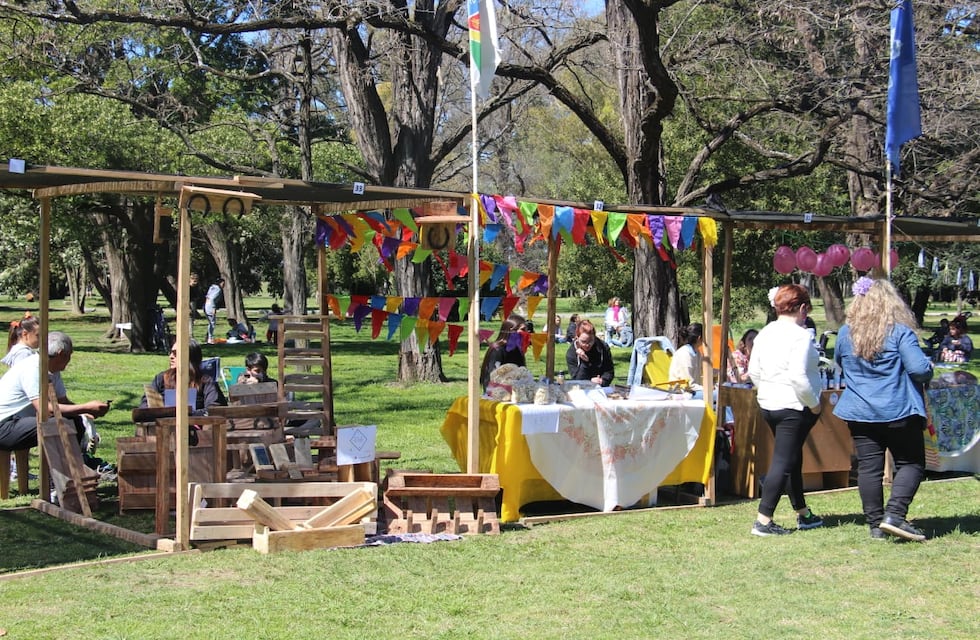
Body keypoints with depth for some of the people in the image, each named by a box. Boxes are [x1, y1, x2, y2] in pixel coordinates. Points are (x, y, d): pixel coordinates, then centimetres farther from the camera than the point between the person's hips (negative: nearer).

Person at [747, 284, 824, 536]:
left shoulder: (764, 334, 7)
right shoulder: (800, 336, -17)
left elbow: (754, 372, 11)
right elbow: (798, 377, -23)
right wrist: (814, 403, -11)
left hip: (768, 404, 9)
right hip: (793, 407, -8)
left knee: (792, 458, 19)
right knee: (783, 461, -5)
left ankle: (803, 513, 31)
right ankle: (763, 520, -8)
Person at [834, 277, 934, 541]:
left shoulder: (846, 333, 3)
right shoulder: (900, 332, -11)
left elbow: (839, 362, 21)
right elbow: (920, 369, -17)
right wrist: (929, 367, 4)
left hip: (859, 413, 4)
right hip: (899, 411, -4)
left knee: (869, 467, 7)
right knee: (911, 464, 7)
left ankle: (875, 525, 9)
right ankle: (894, 515, -9)